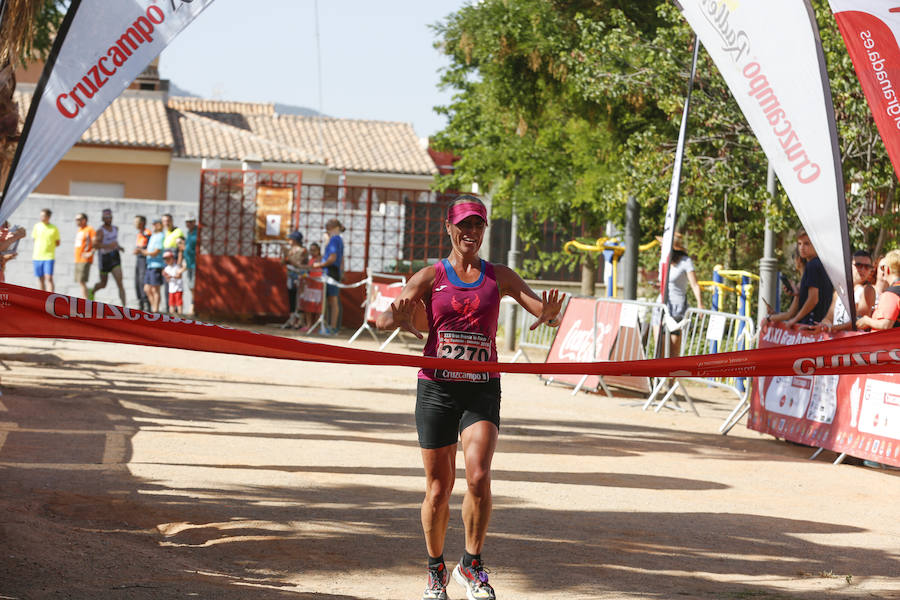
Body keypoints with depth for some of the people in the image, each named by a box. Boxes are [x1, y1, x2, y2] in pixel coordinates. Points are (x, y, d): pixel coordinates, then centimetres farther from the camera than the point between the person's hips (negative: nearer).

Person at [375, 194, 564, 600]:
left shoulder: (499, 277, 8)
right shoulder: (431, 277, 5)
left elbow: (549, 315, 6)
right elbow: (385, 320, -1)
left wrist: (549, 315, -19)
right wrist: (402, 318, -25)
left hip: (482, 388, 0)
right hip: (437, 387, 0)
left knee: (478, 478, -18)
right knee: (438, 487, 3)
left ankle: (472, 566, 0)